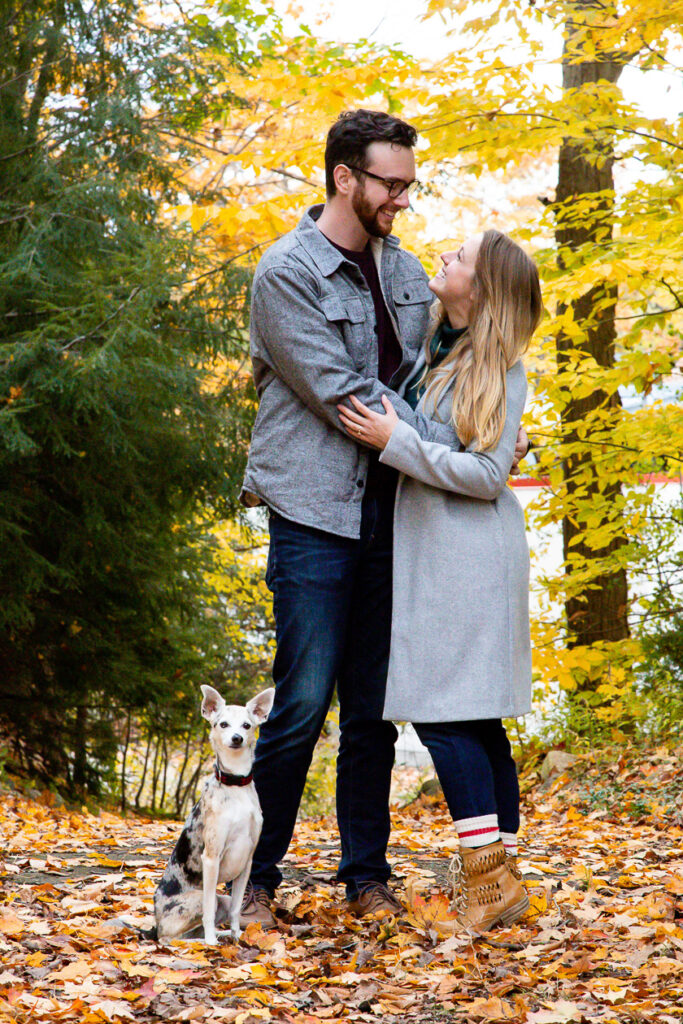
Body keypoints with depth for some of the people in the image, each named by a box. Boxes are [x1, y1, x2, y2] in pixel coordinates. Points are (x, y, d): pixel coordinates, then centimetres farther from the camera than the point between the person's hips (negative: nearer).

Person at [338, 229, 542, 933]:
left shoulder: (498, 371, -11)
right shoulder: (433, 349, 13)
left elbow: (487, 473, -17)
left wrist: (395, 442, -17)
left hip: (470, 555, -8)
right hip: (432, 551, 8)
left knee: (443, 712, -11)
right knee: (477, 718, 8)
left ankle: (488, 876, -9)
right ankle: (500, 875, 13)